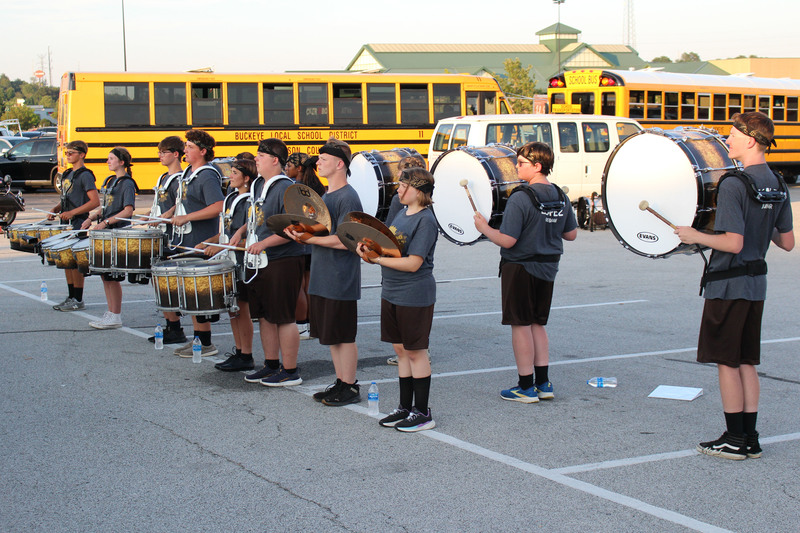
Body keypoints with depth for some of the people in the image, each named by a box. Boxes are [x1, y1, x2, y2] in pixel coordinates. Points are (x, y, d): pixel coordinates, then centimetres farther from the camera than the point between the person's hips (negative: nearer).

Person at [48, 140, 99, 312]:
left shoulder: (85, 175, -11)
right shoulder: (67, 174, 15)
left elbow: (95, 201, -19)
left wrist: (72, 212, -22)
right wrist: (55, 210, 5)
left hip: (78, 224, -9)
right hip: (66, 223, 9)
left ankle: (78, 301, -1)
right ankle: (70, 297, 19)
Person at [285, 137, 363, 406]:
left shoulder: (348, 197, -15)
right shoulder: (326, 195, 14)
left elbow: (345, 240, -22)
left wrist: (309, 238, -20)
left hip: (341, 281, -9)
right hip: (322, 279, 9)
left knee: (344, 336, 0)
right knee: (331, 335, 15)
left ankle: (350, 388, 9)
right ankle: (340, 382, 24)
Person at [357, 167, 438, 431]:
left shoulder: (425, 221, -16)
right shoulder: (402, 213, 10)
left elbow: (413, 263, -22)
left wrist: (377, 258, -19)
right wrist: (369, 253, -5)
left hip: (414, 296, -8)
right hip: (391, 292, 8)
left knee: (415, 351, 0)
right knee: (400, 350, 14)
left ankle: (422, 412, 10)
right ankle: (405, 407, 24)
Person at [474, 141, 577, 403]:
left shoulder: (520, 199, -19)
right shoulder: (561, 197, 4)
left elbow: (507, 241, -22)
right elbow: (571, 234, 12)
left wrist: (484, 227, -6)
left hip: (520, 268, -7)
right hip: (547, 270, 7)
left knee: (521, 326, 2)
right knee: (537, 325, 17)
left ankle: (526, 387, 8)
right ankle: (543, 384, 19)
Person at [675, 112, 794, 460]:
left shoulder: (733, 185, -18)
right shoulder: (778, 186, 7)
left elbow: (733, 243, -24)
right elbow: (788, 243, 11)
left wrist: (695, 236, -11)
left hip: (728, 284, -8)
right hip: (757, 283, 8)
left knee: (727, 363, 1)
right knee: (747, 363, 14)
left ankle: (734, 440, 6)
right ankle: (750, 438, 18)